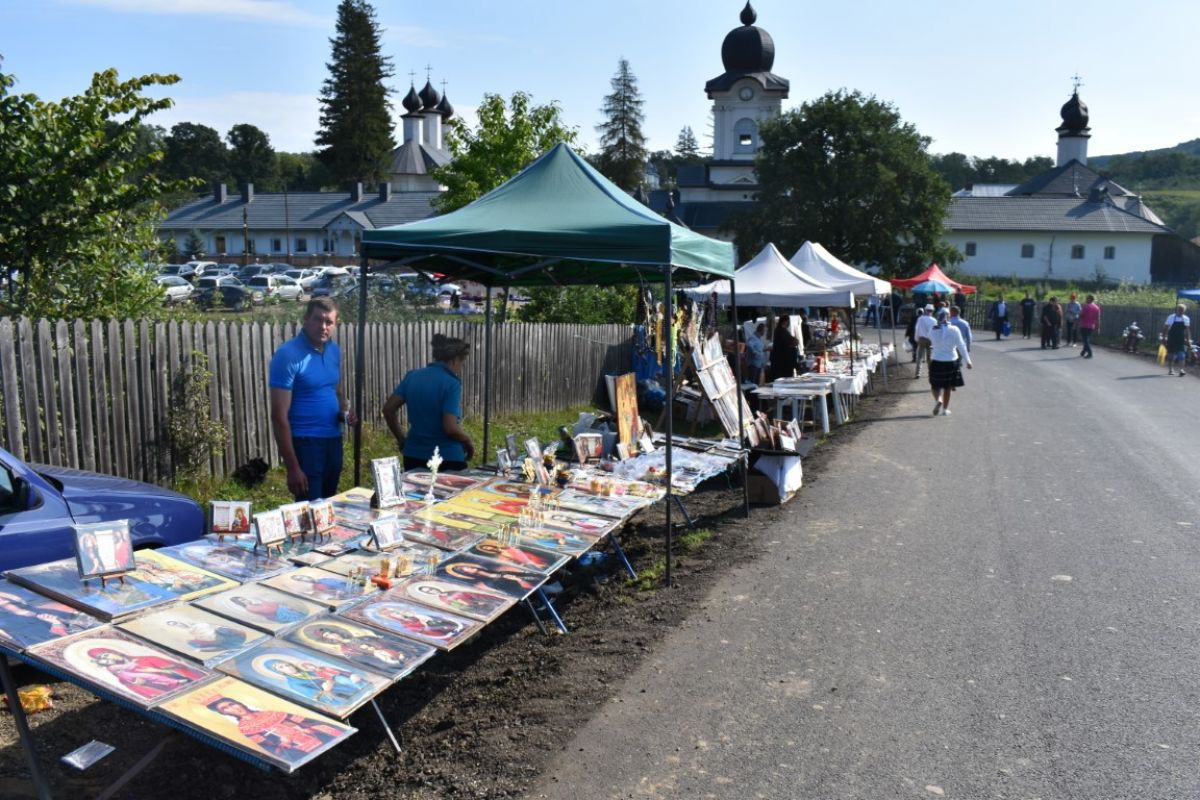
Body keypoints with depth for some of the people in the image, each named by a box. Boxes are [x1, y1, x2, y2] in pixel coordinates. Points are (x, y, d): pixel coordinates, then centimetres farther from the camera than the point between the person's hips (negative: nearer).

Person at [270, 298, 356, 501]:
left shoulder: (334, 350, 5)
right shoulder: (288, 355, -16)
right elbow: (279, 416, -17)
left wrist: (344, 412, -2)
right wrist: (292, 467, -19)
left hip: (333, 440, 7)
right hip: (305, 442, -7)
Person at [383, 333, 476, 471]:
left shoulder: (412, 376, 4)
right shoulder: (451, 383, -14)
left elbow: (388, 409, 8)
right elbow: (450, 428, -21)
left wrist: (401, 439, 18)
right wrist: (469, 442, -2)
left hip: (414, 456, 6)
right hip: (447, 459, -6)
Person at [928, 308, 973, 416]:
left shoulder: (933, 330, -8)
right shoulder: (954, 330, -9)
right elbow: (961, 346, -5)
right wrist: (967, 361, 1)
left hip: (936, 362, 0)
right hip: (951, 362, 0)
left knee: (935, 385, 11)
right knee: (947, 387, 13)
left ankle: (937, 399, -17)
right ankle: (945, 409, 17)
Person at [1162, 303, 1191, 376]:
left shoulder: (1186, 319, 5)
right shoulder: (1171, 317, -3)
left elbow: (1187, 330, 11)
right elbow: (1165, 328, 1)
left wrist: (1188, 339, 7)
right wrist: (1164, 337, -3)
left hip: (1181, 340, 2)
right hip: (1172, 340, -1)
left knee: (1182, 355, -10)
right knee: (1171, 356, 6)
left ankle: (1181, 369, -11)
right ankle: (1170, 370, 19)